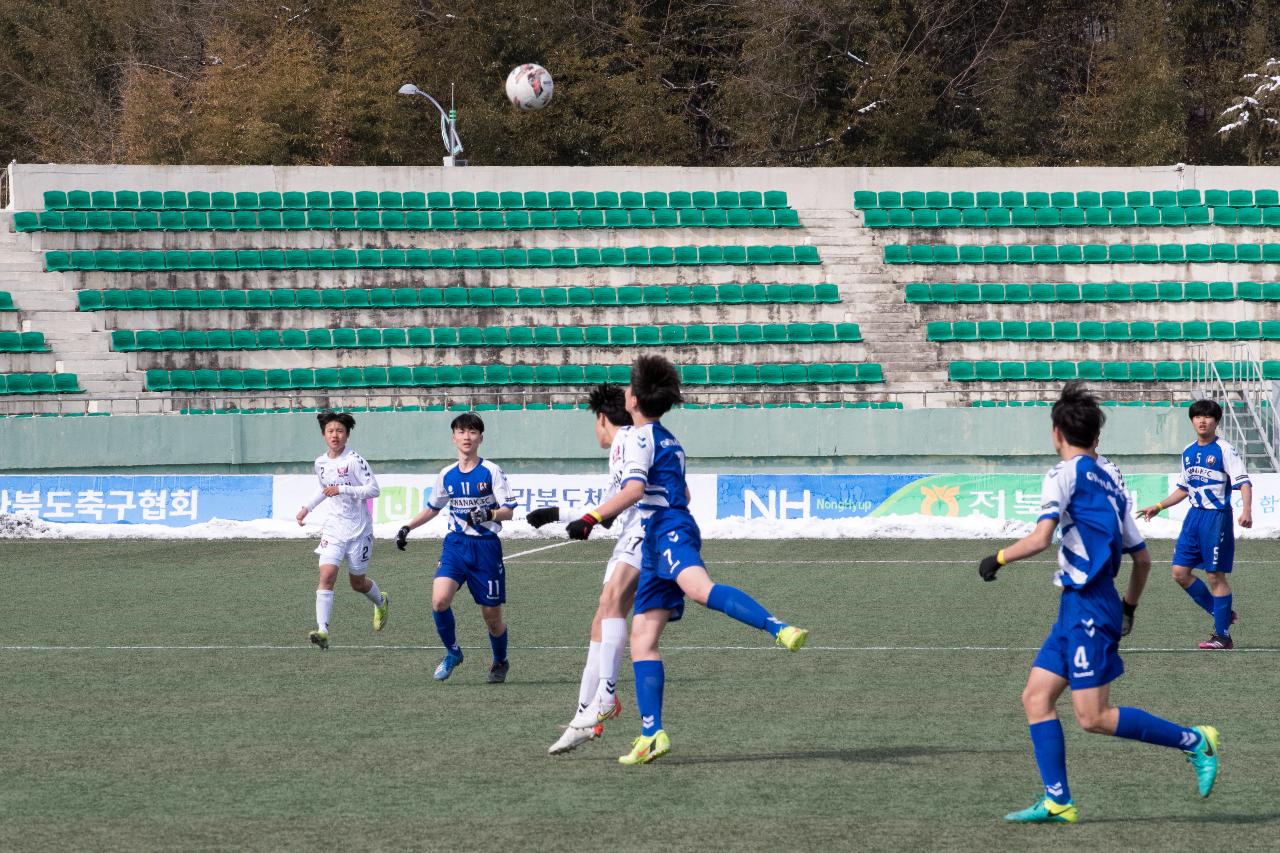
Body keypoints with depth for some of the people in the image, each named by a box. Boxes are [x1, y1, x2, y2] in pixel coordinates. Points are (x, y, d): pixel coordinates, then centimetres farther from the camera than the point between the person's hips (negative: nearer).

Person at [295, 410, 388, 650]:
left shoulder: (354, 460, -13)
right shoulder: (321, 463, 6)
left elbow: (373, 489, -17)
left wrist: (342, 490, -24)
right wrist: (307, 508, 17)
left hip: (358, 529, -4)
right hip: (333, 528, 4)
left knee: (357, 582, 11)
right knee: (326, 574, -17)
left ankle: (381, 602, 46)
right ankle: (322, 630, -22)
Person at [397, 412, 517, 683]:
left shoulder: (491, 471, -4)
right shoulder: (447, 475, 7)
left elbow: (508, 511, -8)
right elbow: (433, 508, 24)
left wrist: (488, 513, -28)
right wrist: (407, 527, 15)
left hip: (486, 546, -3)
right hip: (455, 544, 3)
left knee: (492, 615, 2)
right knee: (439, 600, -20)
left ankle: (500, 662, 30)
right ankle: (452, 652, 4)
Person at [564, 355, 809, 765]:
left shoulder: (640, 437, -1)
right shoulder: (669, 441, 27)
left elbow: (634, 489, -18)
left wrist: (591, 519, -19)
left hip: (669, 532, -9)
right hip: (656, 545, 9)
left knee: (700, 588, -37)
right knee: (642, 636, 4)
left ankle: (780, 630, -58)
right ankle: (652, 734, -2)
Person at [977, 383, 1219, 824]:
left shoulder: (1065, 474, -8)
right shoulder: (1110, 477, 16)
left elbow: (1040, 538, -20)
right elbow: (1142, 558, 18)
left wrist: (999, 558, -4)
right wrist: (1129, 607, 31)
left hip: (1089, 606, -9)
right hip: (1077, 607, 9)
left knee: (1094, 717, -7)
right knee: (1036, 696, 7)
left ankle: (1193, 741, -1)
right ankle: (1058, 802, 3)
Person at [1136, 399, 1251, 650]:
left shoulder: (1225, 450, -9)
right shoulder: (1188, 453, 12)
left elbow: (1244, 482, -16)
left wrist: (1247, 510, -32)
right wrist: (1159, 507, 21)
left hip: (1217, 517, -7)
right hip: (1194, 515, 7)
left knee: (1215, 576, -5)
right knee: (1180, 572, 3)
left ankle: (1223, 635, 3)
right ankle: (1220, 613, 19)